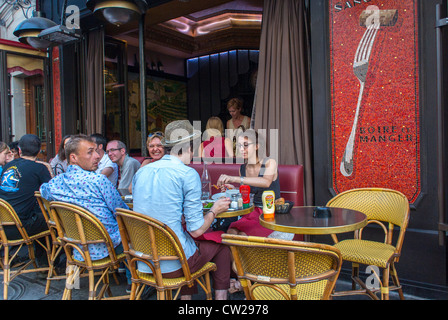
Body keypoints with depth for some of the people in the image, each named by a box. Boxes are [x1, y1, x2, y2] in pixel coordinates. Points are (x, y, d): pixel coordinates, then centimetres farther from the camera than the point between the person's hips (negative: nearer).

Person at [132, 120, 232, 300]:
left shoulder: (141, 172, 4)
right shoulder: (188, 174, -15)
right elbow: (196, 230, -14)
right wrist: (214, 211, 4)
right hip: (173, 265, -6)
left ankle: (186, 296, 31)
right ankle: (220, 295, 25)